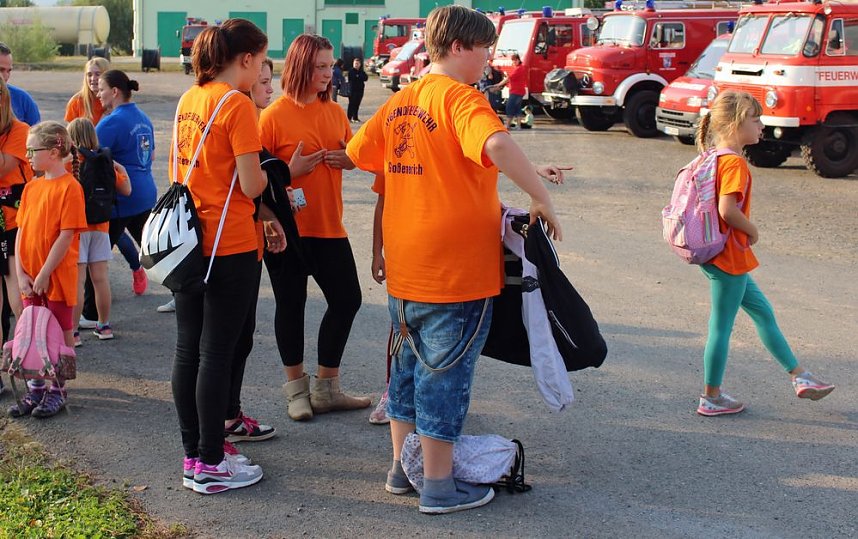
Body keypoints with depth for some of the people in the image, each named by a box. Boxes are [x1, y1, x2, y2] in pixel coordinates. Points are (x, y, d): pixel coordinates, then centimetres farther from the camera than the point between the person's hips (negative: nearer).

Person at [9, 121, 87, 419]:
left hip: (57, 277, -7)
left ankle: (57, 390, 18)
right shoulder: (32, 187, 8)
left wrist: (44, 275, -17)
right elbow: (21, 230, 8)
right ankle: (35, 388, 25)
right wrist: (21, 273, -2)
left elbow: (66, 236, -17)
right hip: (30, 278, 7)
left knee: (61, 333, 6)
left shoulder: (69, 187, -14)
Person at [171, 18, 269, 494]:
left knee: (188, 349, 11)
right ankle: (210, 466, 7)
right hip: (230, 246, -8)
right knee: (218, 353, -1)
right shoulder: (237, 105, -14)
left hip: (188, 240, 8)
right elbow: (251, 186, -16)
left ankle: (193, 455, 22)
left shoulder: (188, 100, 9)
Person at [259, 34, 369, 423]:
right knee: (291, 304, 7)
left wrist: (347, 158, -3)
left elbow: (353, 156, 19)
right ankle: (296, 388, 23)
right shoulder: (273, 116, -10)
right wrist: (291, 171, -24)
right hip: (288, 228, -5)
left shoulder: (334, 111, 7)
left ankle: (326, 387, 23)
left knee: (346, 300, 8)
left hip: (328, 226, 6)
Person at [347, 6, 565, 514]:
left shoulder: (399, 102, 10)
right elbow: (498, 145, -34)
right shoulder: (461, 97, -15)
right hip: (456, 268, -8)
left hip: (404, 267, 8)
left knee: (410, 361, 19)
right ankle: (439, 486, 13)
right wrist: (543, 199, -25)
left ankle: (403, 466, 30)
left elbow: (355, 153, 18)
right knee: (446, 371, 2)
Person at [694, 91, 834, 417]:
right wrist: (752, 231, -13)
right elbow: (727, 209, -29)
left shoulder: (714, 159, 9)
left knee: (763, 313, 17)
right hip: (729, 258, -10)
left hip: (722, 257, 10)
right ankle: (711, 399, 11)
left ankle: (799, 377, 27)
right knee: (721, 326, 0)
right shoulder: (734, 163, -20)